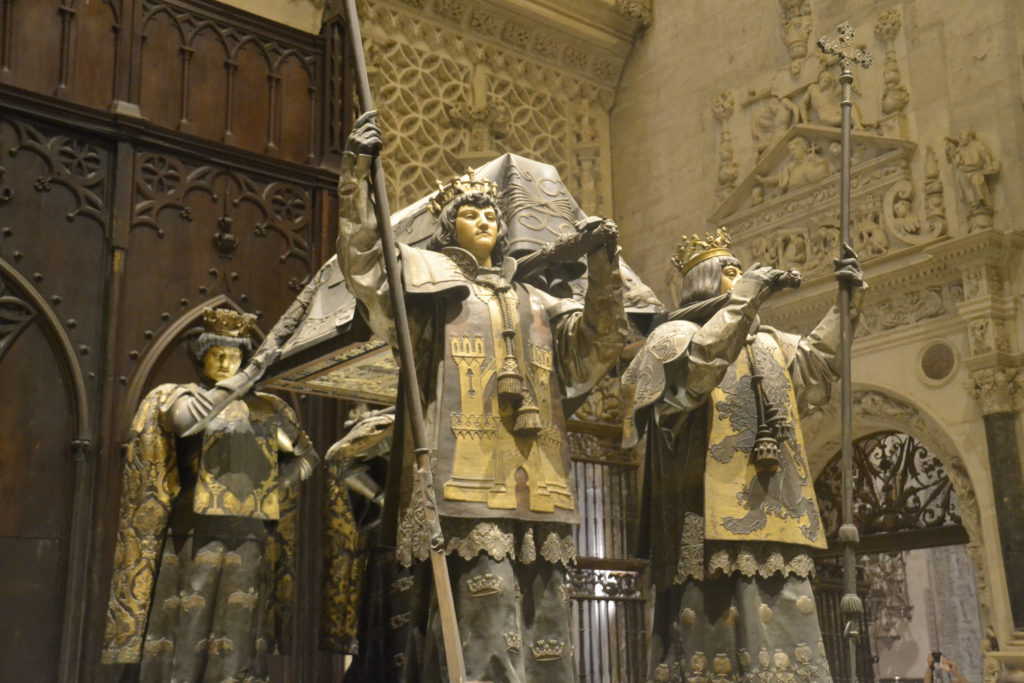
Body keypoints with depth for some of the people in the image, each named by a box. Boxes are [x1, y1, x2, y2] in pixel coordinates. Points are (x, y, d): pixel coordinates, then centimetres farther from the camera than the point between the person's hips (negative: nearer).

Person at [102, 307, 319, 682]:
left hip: (247, 531, 2)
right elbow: (181, 417, -17)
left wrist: (278, 481, 5)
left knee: (237, 631, 0)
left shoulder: (265, 409, 15)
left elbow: (306, 457, 21)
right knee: (187, 622, -5)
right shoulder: (182, 397, 8)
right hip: (195, 528, -2)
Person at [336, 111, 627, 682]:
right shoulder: (430, 280, 15)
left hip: (534, 479, 5)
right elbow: (364, 255, 1)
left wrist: (604, 270, 5)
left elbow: (596, 341, 18)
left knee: (544, 607, 0)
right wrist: (357, 174, -10)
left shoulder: (535, 303, 29)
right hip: (468, 473, -5)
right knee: (485, 591, -18)